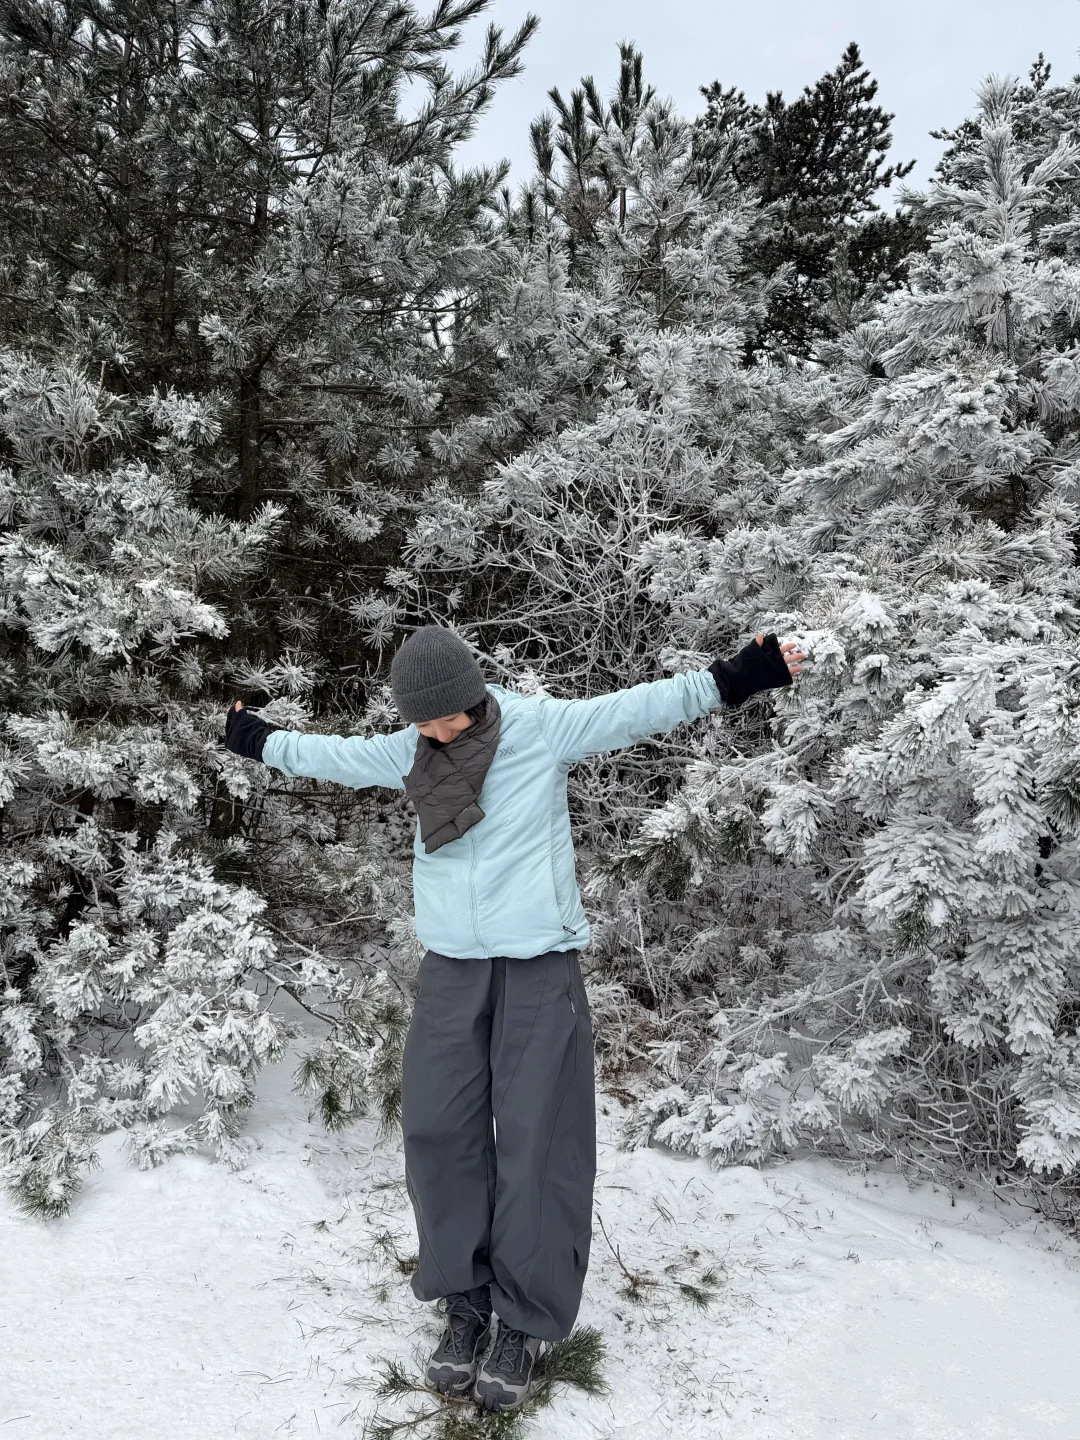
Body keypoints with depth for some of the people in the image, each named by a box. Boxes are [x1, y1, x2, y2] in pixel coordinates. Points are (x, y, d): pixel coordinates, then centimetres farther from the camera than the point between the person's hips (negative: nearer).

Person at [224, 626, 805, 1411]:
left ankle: (525, 1321, 13)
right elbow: (332, 753, 22)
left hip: (540, 968, -4)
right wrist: (259, 740, 33)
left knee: (536, 1141, -2)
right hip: (450, 969, 4)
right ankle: (468, 1302, 20)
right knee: (440, 1132, 3)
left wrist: (732, 678, -10)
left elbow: (640, 708, -5)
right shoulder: (406, 753, 7)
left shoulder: (544, 727, -5)